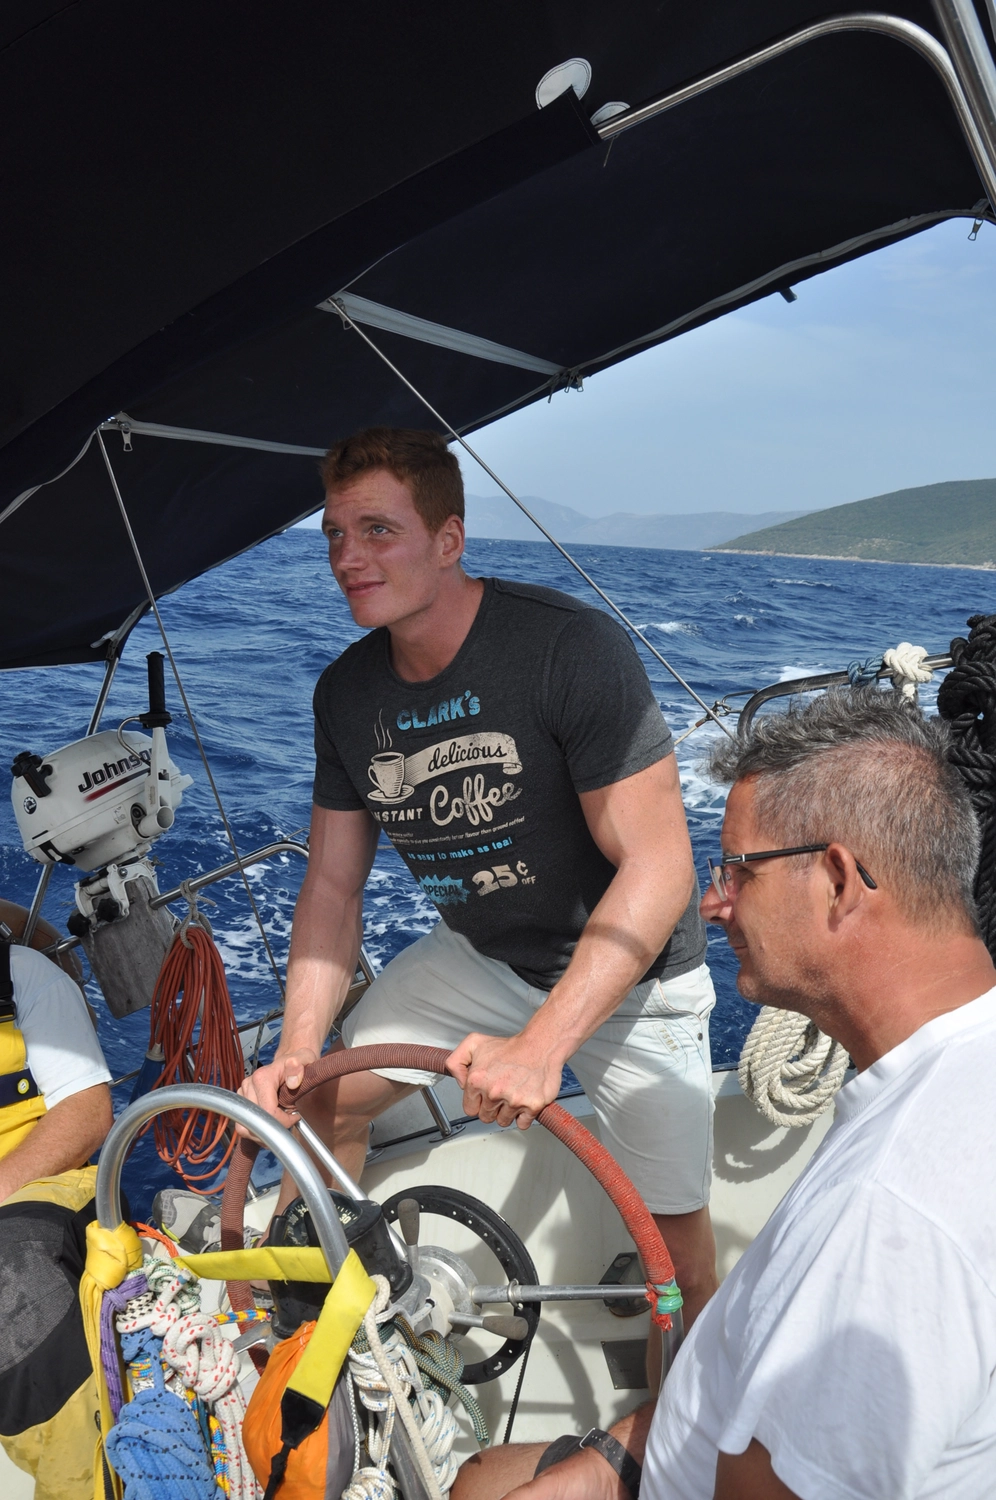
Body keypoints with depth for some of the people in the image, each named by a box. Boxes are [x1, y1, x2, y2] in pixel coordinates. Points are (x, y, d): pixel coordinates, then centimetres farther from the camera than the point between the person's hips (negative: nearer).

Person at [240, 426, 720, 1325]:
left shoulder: (573, 648, -27)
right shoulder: (347, 693, -7)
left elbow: (658, 866, -29)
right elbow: (332, 887, -1)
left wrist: (540, 1045, -35)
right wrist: (297, 1050, -14)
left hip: (629, 972, -5)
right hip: (478, 956, 5)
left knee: (677, 1241, 1)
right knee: (325, 1100, 4)